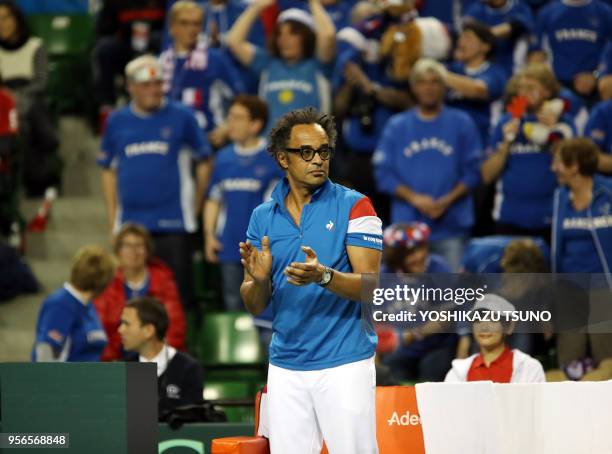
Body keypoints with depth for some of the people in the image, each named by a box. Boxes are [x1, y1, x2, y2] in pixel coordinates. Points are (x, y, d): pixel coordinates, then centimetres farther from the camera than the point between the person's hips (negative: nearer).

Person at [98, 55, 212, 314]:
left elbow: (204, 163, 6)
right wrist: (112, 219, 8)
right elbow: (108, 171, 13)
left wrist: (195, 207, 3)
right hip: (130, 224, 3)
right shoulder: (117, 121, 7)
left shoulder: (182, 117, 0)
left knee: (178, 296, -3)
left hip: (173, 225, -3)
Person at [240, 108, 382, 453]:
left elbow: (369, 286, -10)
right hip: (286, 368, 4)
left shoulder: (354, 206, -3)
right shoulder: (263, 218, 8)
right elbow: (255, 306, 9)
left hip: (345, 364, -4)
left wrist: (323, 276, -29)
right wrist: (258, 279, -14)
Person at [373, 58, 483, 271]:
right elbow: (383, 173, 4)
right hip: (408, 223, 1)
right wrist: (414, 198, -11)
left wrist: (447, 201, -11)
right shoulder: (396, 126, 11)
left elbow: (472, 171, 3)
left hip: (451, 225, -1)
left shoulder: (462, 123, 8)